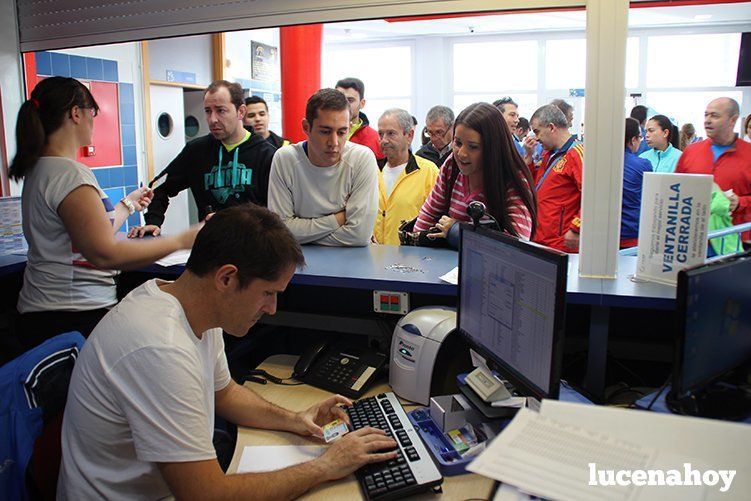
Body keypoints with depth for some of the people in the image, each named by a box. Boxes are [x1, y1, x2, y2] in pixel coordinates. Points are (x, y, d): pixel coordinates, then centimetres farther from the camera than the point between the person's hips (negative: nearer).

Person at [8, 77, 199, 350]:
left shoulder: (39, 168, 13)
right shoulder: (69, 174, -18)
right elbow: (104, 253, -23)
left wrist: (128, 204, 31)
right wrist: (181, 240, -21)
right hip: (73, 319, -10)